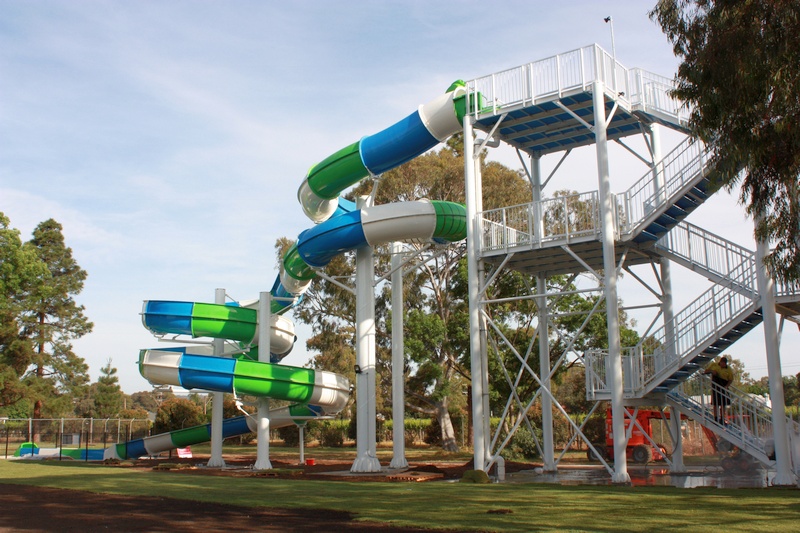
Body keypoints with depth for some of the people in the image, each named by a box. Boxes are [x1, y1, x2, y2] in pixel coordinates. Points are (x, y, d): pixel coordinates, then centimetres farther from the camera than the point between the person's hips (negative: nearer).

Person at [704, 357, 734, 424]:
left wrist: (726, 386, -14)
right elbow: (706, 371, 14)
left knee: (723, 404, 3)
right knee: (715, 403, -1)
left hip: (723, 387, 1)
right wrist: (711, 371, -8)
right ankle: (716, 419, 2)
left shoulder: (729, 369, 2)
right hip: (715, 387, -1)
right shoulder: (714, 365, 4)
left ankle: (722, 419, 10)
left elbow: (731, 380, 3)